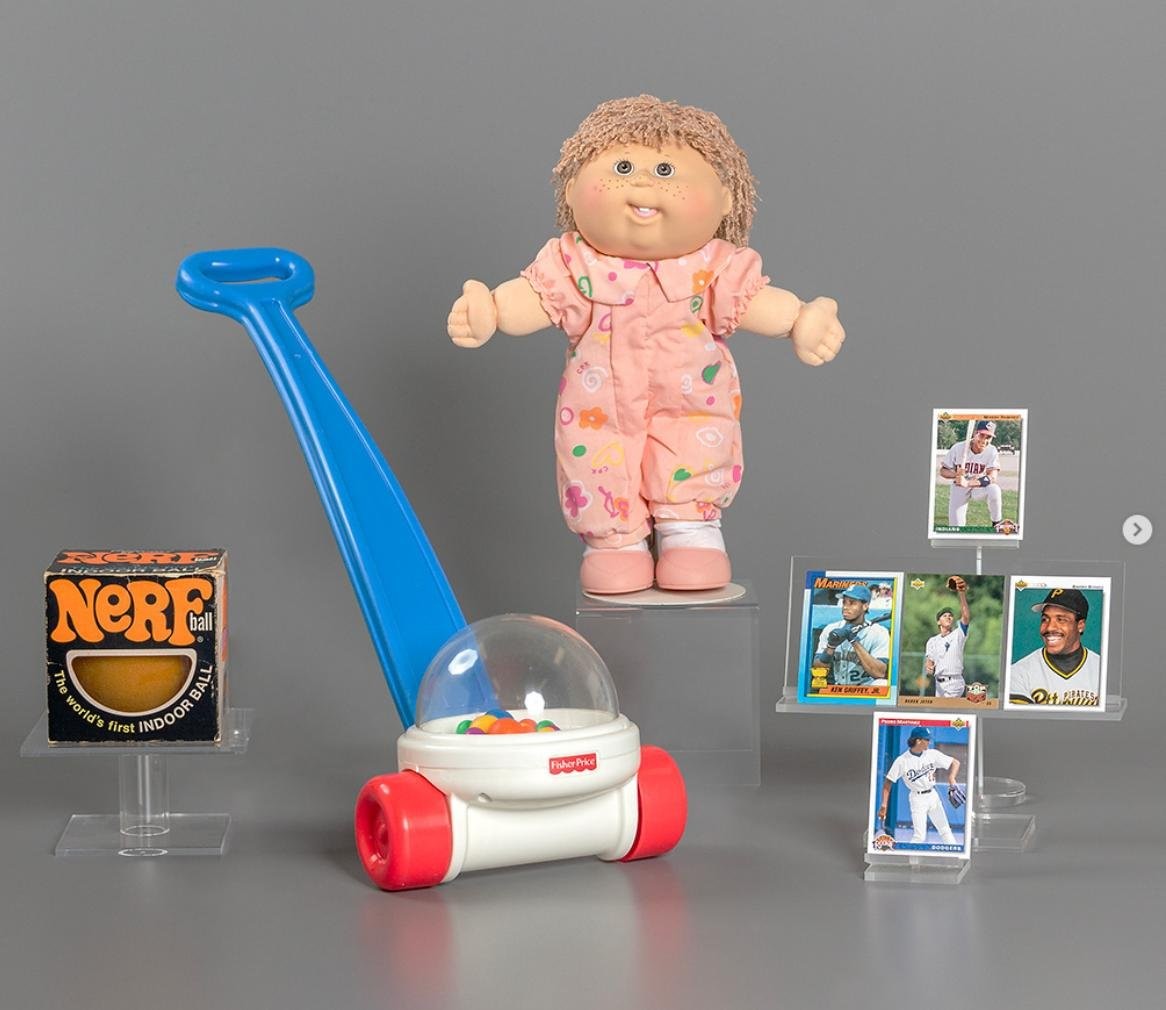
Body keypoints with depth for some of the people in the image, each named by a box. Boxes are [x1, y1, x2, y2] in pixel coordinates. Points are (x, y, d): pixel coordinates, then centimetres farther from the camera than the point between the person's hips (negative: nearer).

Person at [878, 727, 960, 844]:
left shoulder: (933, 754, -2)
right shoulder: (902, 761, -12)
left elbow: (955, 762, 2)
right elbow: (888, 782, -9)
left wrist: (951, 777, -18)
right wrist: (884, 805, -15)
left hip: (933, 795, 4)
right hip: (917, 798, -4)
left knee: (945, 831, 6)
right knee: (919, 836, -11)